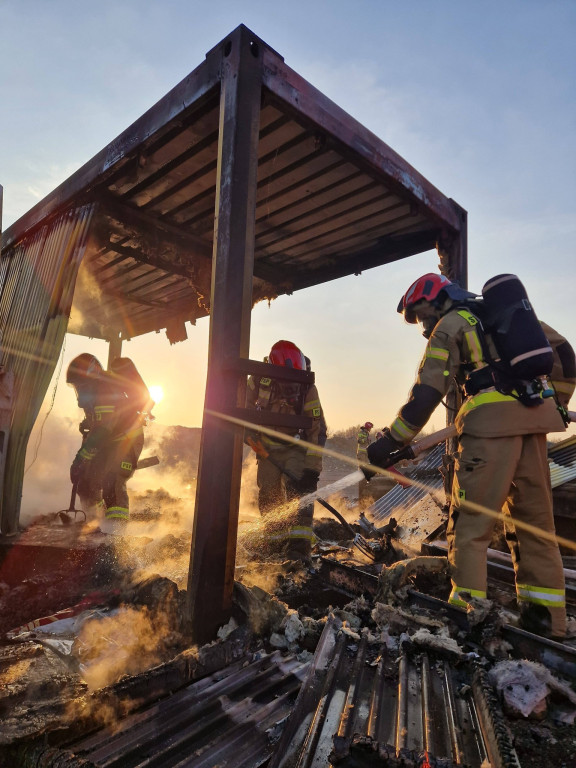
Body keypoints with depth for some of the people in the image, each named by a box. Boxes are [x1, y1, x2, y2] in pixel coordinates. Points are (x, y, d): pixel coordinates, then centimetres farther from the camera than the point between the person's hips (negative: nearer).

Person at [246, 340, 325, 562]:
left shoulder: (307, 389, -25)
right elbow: (245, 405, 4)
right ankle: (276, 543, 19)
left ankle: (299, 544, -17)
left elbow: (317, 429, -22)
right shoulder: (259, 380, -19)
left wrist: (312, 467, -26)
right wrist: (250, 432, -3)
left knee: (299, 487, -20)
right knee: (269, 495, 2)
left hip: (295, 448, -2)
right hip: (266, 447, 2)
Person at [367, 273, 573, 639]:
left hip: (492, 420, -7)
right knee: (536, 519, 11)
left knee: (470, 521, -3)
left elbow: (426, 395, -5)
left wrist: (390, 443, -2)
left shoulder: (450, 325, 5)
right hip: (534, 417, 7)